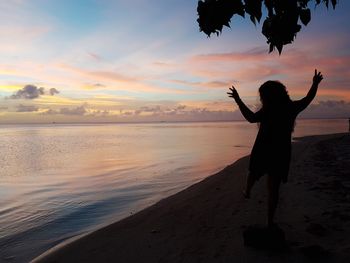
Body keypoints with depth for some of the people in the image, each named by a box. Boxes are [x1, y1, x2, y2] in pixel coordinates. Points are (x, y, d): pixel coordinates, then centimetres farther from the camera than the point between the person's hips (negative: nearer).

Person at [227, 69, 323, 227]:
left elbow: (251, 118, -30)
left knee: (253, 174, 27)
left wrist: (238, 100, -29)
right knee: (273, 188, 7)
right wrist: (315, 84, 33)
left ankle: (247, 192, 52)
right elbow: (308, 99, 18)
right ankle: (270, 222, 11)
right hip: (282, 153, 4)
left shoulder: (268, 110, -15)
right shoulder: (291, 108, 1)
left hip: (263, 151, -3)